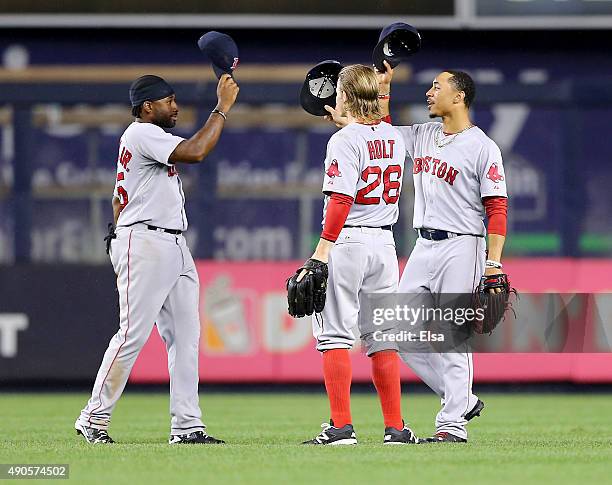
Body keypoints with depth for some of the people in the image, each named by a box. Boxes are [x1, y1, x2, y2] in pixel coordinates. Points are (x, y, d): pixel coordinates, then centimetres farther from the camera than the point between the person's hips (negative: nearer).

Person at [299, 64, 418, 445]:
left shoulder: (345, 139, -12)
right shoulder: (395, 138, 9)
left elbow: (341, 200, -20)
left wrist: (321, 252, -22)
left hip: (347, 241, -7)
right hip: (385, 241, 7)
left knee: (335, 335, -3)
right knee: (383, 336, 10)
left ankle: (342, 426, -9)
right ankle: (395, 427, 8)